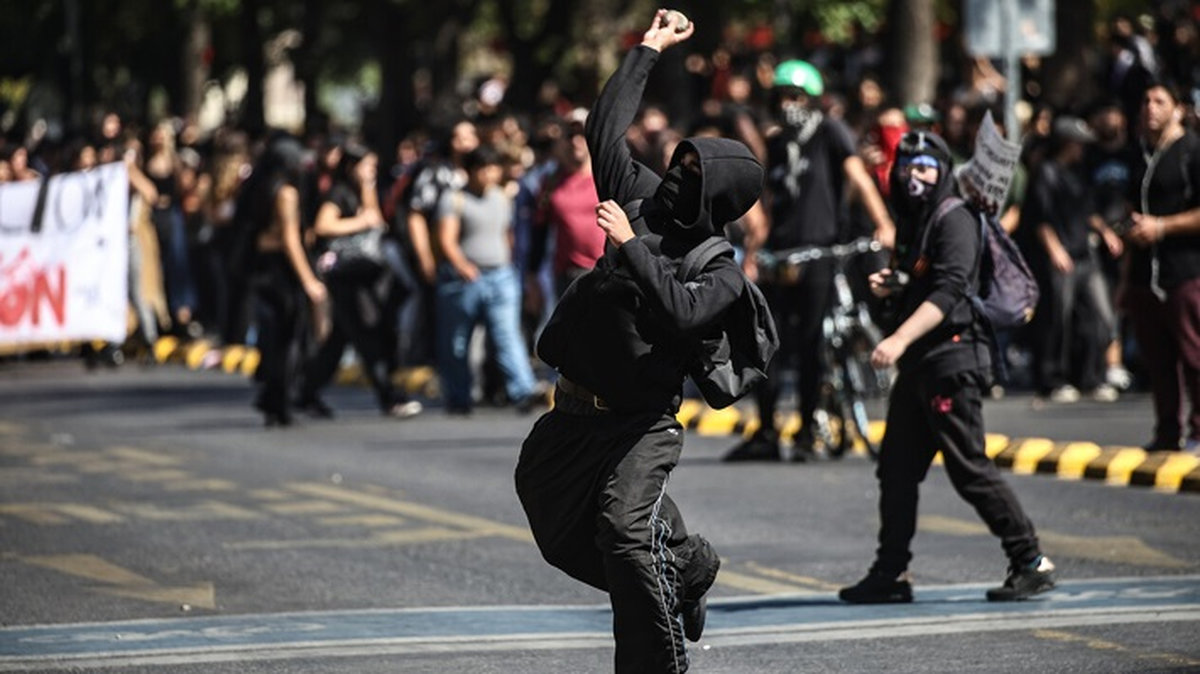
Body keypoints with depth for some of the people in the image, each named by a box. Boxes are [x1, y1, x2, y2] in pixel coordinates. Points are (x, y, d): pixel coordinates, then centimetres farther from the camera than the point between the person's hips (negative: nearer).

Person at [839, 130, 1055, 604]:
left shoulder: (954, 221, -12)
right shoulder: (910, 220, 17)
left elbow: (948, 291, -24)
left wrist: (899, 340, -32)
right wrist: (890, 286, 7)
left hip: (951, 360, -9)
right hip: (917, 366, 9)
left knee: (969, 469, -9)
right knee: (896, 470, 10)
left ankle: (1032, 563, -3)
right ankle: (891, 574, 17)